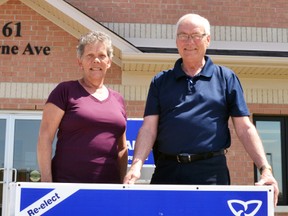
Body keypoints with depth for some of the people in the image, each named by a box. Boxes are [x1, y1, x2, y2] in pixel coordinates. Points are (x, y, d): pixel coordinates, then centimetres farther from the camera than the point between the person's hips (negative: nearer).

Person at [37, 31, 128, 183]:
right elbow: (45, 137, -4)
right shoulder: (65, 91, 1)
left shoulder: (118, 100, 15)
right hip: (68, 184, -4)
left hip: (109, 184, 4)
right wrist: (46, 180, -10)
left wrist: (123, 183, 12)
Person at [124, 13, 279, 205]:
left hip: (211, 172, -1)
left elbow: (245, 128, 4)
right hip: (167, 171, 1)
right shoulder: (160, 81, 13)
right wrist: (137, 165, -13)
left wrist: (265, 169, -7)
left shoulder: (226, 78, 10)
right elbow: (149, 128, 4)